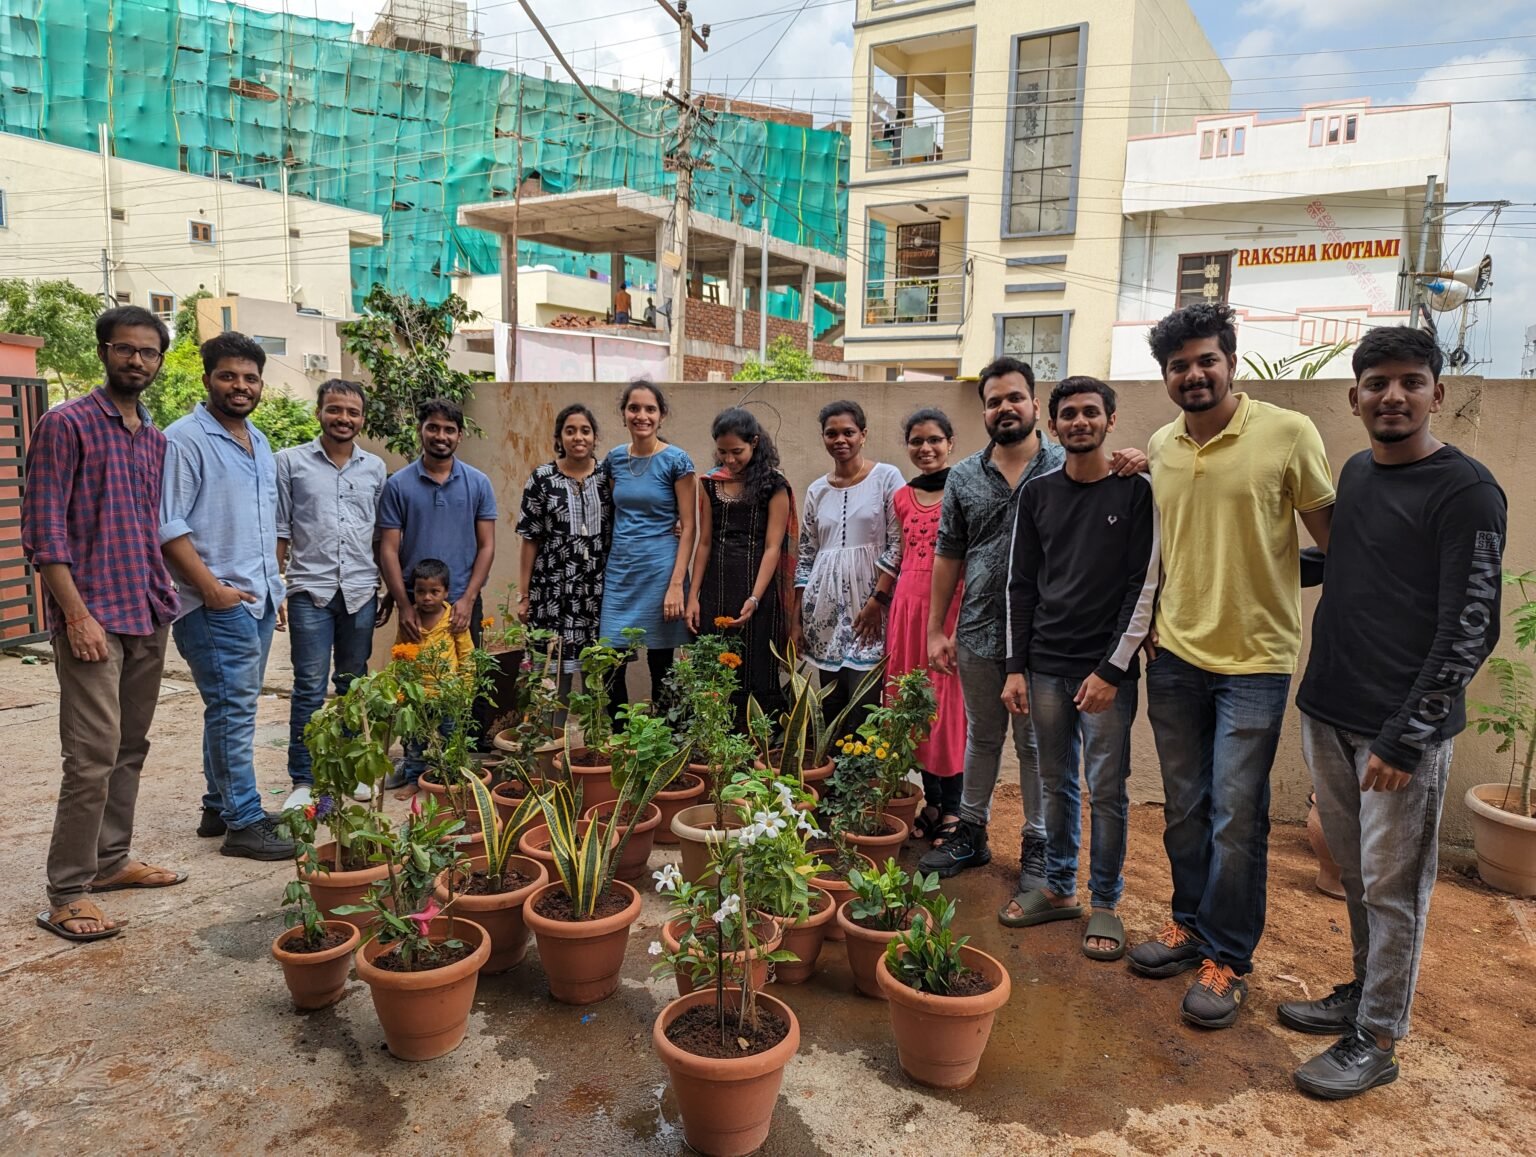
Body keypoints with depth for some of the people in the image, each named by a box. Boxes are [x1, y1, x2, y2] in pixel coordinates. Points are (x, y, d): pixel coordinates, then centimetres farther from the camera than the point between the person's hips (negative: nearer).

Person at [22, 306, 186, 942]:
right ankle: (67, 893, 2)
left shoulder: (154, 438, 14)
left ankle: (112, 859, 26)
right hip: (93, 615, -7)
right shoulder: (66, 424, -6)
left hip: (149, 616, 7)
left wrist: (165, 597, 12)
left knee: (131, 746, 13)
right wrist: (77, 614, -17)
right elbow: (43, 530, -11)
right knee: (95, 752, -8)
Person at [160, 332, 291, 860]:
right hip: (218, 603, -8)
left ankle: (220, 807, 25)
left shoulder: (259, 442, 15)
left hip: (259, 598, 8)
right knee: (234, 711, -6)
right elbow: (168, 526, -16)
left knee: (234, 709, 14)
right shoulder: (185, 439, -10)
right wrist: (211, 587, -18)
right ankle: (243, 822, 2)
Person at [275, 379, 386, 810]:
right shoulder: (291, 462, 1)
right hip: (310, 591, -3)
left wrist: (384, 587, 11)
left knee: (353, 685, 11)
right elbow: (279, 532, 1)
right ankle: (304, 781, 6)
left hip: (361, 592, 3)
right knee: (310, 688, -2)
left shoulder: (375, 467, 9)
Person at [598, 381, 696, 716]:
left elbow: (688, 527, -8)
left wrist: (677, 585, -14)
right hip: (619, 570, 4)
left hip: (659, 571, -4)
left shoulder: (676, 461, -6)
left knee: (661, 666, 5)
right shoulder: (615, 458, 8)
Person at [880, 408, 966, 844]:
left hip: (951, 606, -5)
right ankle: (931, 800, 21)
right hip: (908, 607, 5)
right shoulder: (902, 498, 13)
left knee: (949, 704, -1)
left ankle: (952, 810, 11)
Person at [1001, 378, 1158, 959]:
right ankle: (1059, 888, 27)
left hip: (1106, 669, -3)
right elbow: (1022, 585, 9)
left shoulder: (1135, 491, -3)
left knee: (1106, 790, 3)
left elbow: (1144, 587, -6)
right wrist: (1017, 667, 4)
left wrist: (1112, 670, -11)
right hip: (1046, 666, 4)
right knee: (1056, 784, 13)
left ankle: (1105, 902, 18)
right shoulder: (1037, 493, 7)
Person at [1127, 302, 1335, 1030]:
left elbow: (1333, 538, -4)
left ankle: (1228, 957, 19)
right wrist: (1149, 619, 11)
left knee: (1236, 816, 2)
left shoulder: (1289, 434, -10)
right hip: (1174, 653, 5)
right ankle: (1190, 923, 33)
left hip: (1254, 660, -4)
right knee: (1183, 807, 15)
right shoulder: (1159, 449, 5)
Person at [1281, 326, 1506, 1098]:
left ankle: (1376, 1040, 20)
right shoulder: (1354, 473, 9)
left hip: (1402, 729, -6)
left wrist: (1406, 737, -17)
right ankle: (1362, 995, 35)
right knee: (1355, 877, 18)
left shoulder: (1466, 491, -12)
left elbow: (1471, 629, -15)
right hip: (1328, 714, 6)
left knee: (1392, 889, 6)